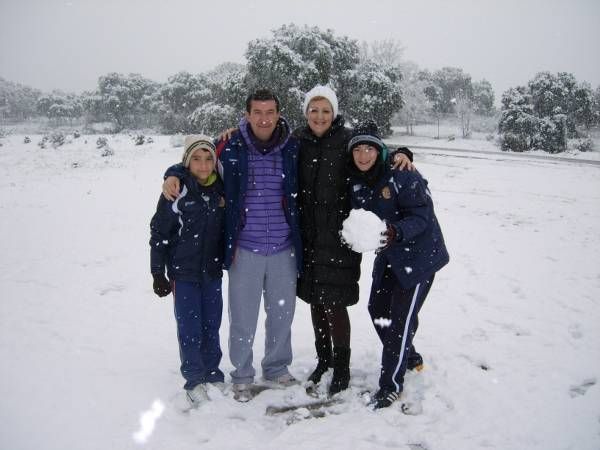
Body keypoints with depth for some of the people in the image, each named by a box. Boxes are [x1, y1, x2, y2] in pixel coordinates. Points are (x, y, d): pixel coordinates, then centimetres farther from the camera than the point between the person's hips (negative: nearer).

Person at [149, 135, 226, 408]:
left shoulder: (220, 189, 1)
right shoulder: (177, 192, -10)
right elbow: (158, 233, -6)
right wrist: (158, 273, -5)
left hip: (212, 270, 4)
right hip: (183, 272, -3)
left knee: (211, 325, 11)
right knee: (189, 327, -1)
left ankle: (212, 373, 27)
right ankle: (194, 380, 13)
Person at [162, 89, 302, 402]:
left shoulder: (293, 149, 1)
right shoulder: (230, 148, -4)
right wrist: (173, 175, -8)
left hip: (284, 250, 2)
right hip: (245, 250, -2)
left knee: (282, 313, 15)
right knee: (243, 317, 6)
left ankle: (277, 369, 36)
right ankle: (242, 376, 27)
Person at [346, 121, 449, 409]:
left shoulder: (402, 175, -23)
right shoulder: (356, 182, -1)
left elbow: (422, 215, -22)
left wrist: (397, 231, -39)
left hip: (419, 254, -8)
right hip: (389, 254, 8)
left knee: (401, 317, -8)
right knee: (377, 308, 15)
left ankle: (391, 385, 5)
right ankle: (407, 356, 41)